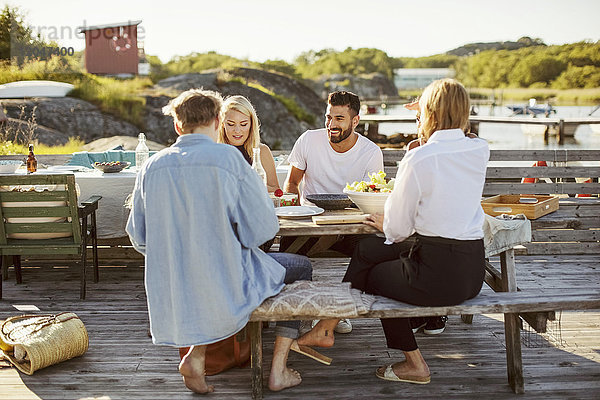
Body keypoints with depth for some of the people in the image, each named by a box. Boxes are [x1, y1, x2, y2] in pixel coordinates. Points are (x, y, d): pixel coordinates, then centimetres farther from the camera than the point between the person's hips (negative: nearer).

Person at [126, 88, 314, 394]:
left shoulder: (152, 166, -2)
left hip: (171, 293, 5)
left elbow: (138, 237, 6)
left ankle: (195, 356, 18)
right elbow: (264, 228, -12)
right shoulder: (228, 158, -13)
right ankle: (278, 370, 20)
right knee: (301, 267, 20)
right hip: (227, 287, -5)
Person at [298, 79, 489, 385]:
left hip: (438, 274, -7)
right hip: (474, 270, 7)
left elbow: (398, 229, -6)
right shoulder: (480, 151, 3)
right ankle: (326, 328, 31)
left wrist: (385, 224, 14)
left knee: (370, 275, 23)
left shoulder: (419, 159, -16)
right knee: (367, 249, 21)